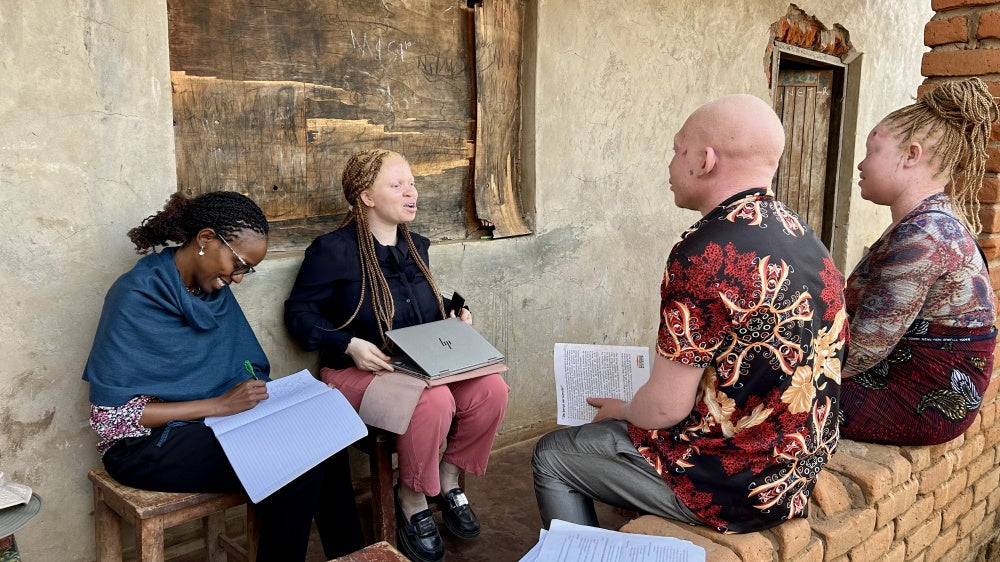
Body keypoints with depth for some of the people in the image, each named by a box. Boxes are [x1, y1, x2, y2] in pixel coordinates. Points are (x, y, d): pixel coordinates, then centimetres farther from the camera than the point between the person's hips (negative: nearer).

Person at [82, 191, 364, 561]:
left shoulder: (215, 290, 5)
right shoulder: (138, 295, -16)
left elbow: (251, 371, 10)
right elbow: (110, 416, -19)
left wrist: (256, 393, -14)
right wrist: (218, 405, -23)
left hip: (211, 428, 6)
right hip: (148, 444, -6)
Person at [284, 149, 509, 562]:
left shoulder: (415, 246, 13)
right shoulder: (333, 250, -8)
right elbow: (299, 314, -8)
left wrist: (457, 312, 7)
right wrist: (350, 345, -22)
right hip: (359, 371, -6)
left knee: (491, 388, -19)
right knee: (434, 401, -35)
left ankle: (449, 478, 6)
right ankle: (412, 499, -6)